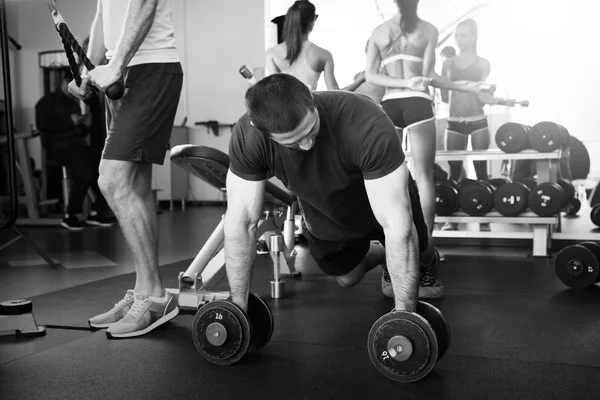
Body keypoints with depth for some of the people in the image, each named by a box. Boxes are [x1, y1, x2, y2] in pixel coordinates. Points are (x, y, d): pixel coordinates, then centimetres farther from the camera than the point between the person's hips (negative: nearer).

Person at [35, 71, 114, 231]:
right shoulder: (48, 101, 8)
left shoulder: (74, 103, 27)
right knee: (85, 174, -31)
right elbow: (42, 125, -8)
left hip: (78, 144, 6)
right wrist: (69, 122, -10)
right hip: (60, 145, -6)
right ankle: (70, 216, -16)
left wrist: (86, 125, 5)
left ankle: (96, 211, -8)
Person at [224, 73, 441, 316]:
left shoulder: (366, 125, -43)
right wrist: (239, 306, -21)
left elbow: (396, 225, -40)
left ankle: (427, 263, 45)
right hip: (323, 218, 3)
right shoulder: (247, 136, -34)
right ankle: (384, 258, 49)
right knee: (347, 278, 16)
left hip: (387, 202, -2)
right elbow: (240, 221, -25)